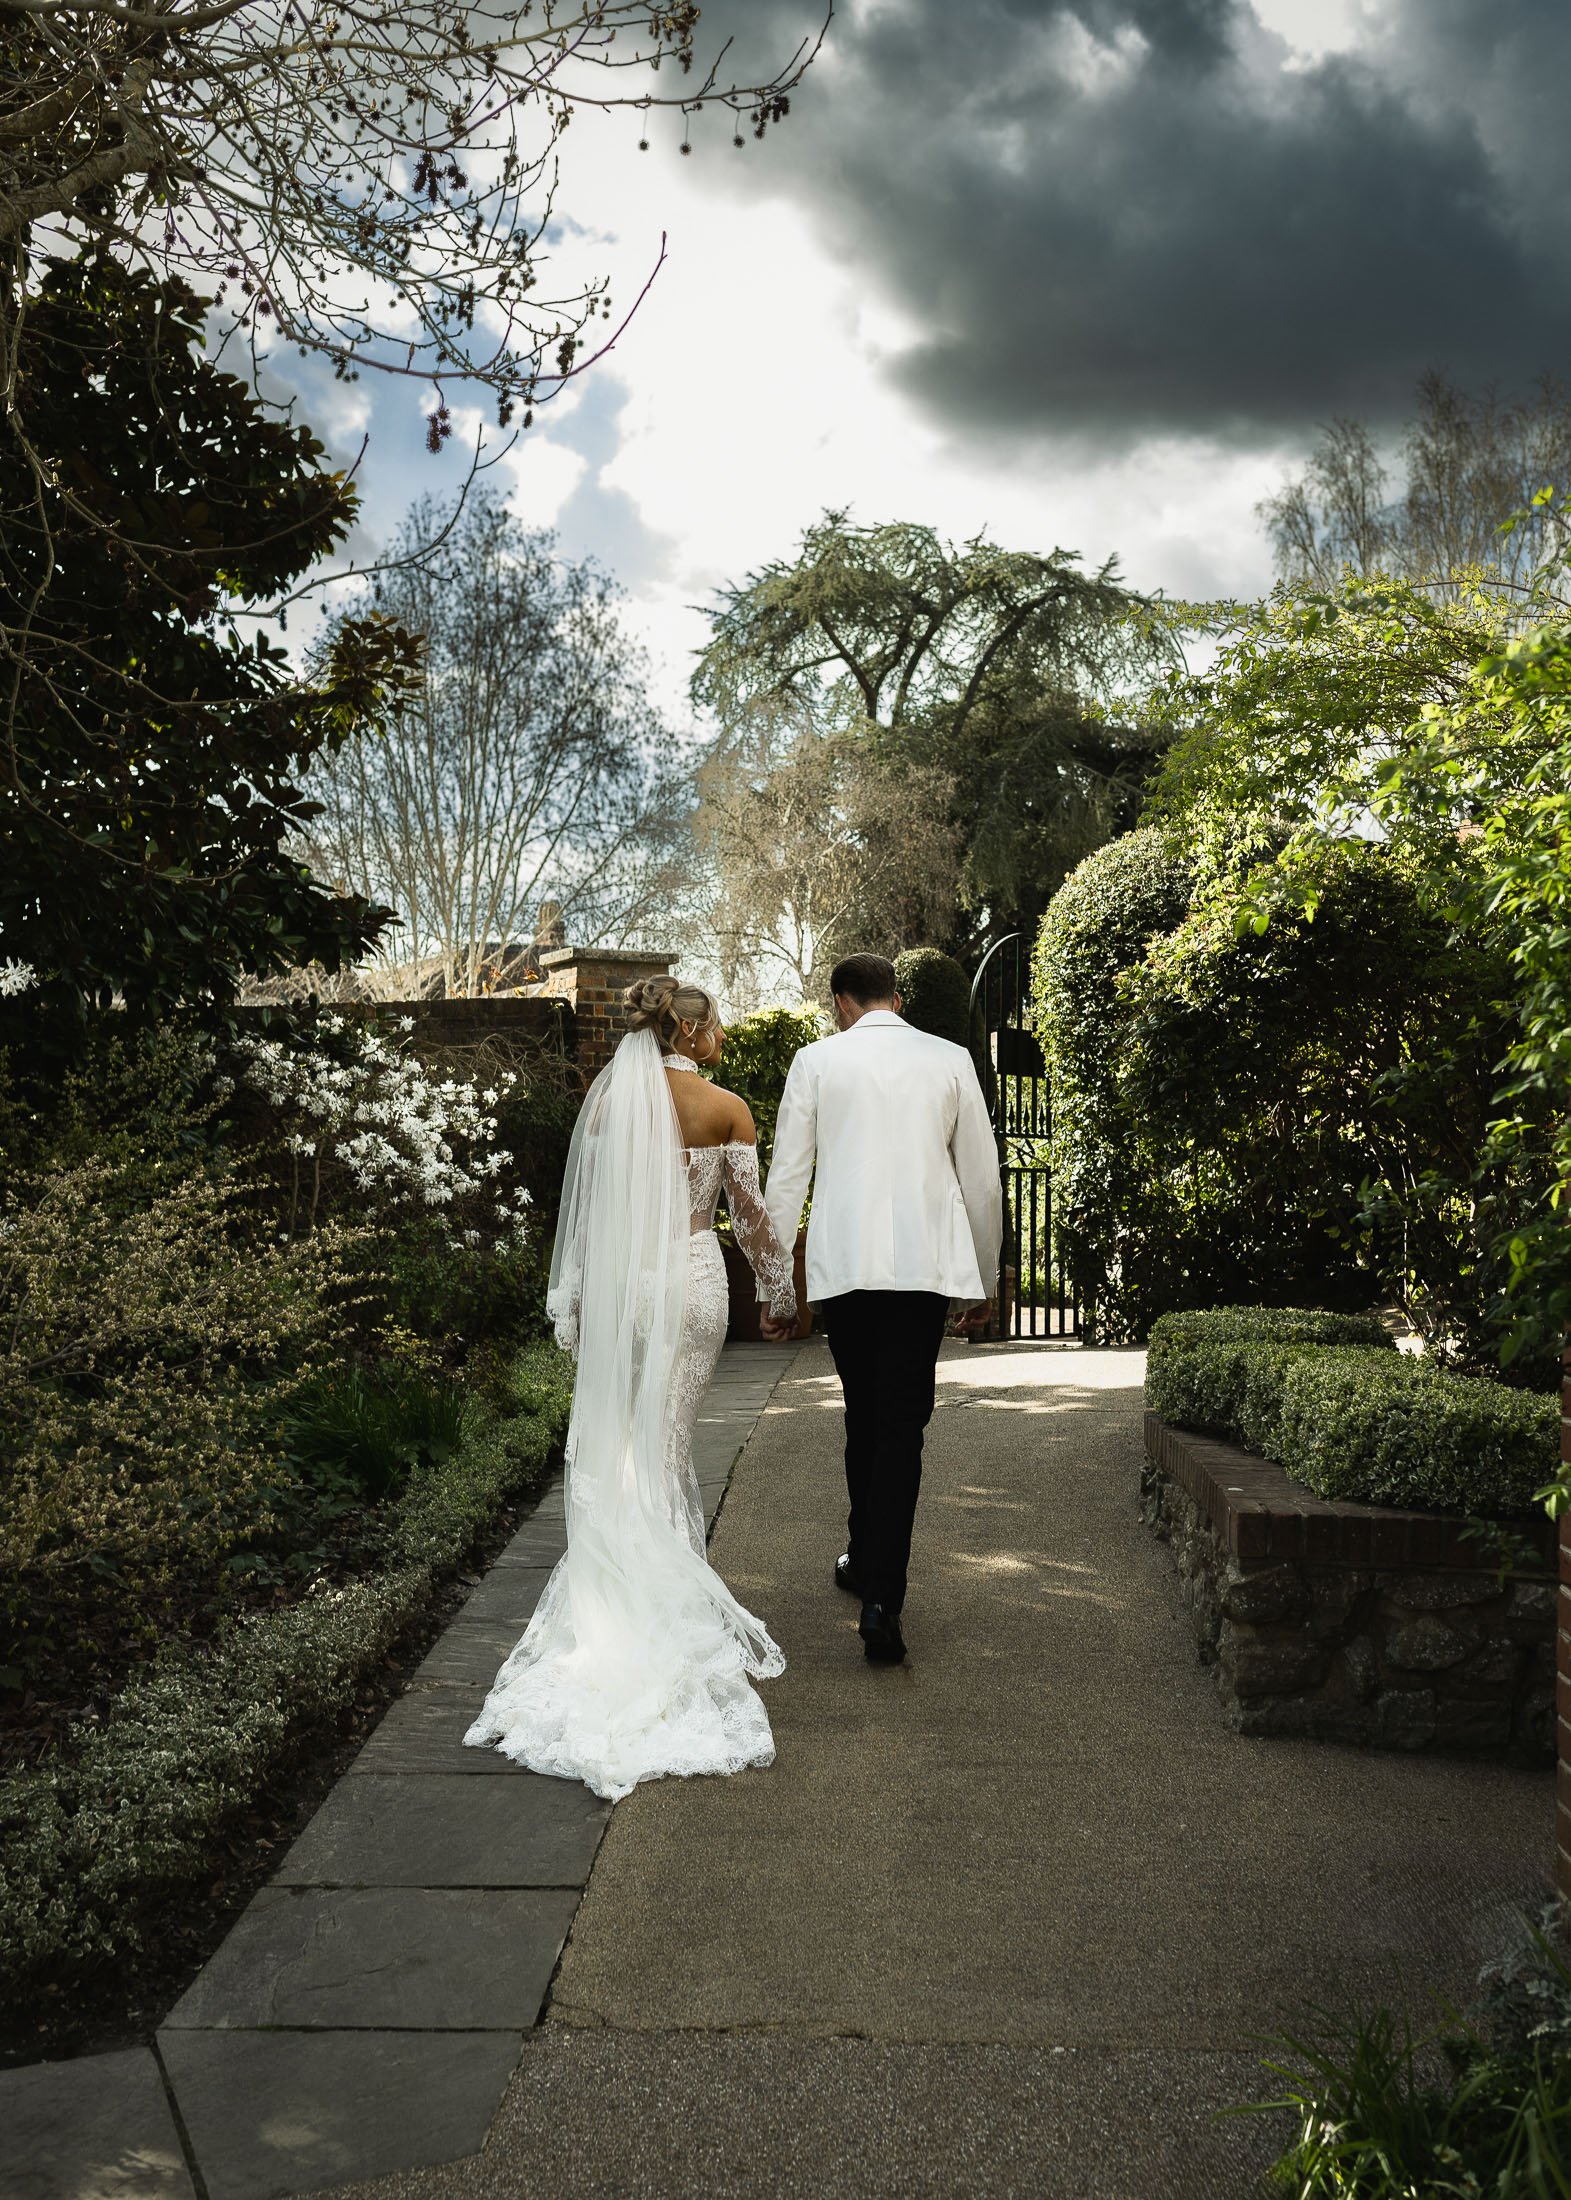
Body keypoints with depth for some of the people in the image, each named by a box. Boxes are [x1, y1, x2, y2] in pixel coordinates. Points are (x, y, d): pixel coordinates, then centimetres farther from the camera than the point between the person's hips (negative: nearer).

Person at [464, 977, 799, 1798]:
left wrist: (573, 1300, 9)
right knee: (668, 1440, 7)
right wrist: (780, 1293, 14)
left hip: (618, 1282, 1)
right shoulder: (727, 1109, -4)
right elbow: (751, 1215, 0)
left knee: (614, 1442, 9)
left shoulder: (609, 1094, 1)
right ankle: (672, 1596, 13)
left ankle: (615, 1596, 12)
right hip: (693, 1279, -1)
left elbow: (584, 1202, 2)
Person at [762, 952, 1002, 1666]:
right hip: (925, 1265, 0)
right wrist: (986, 1274, 20)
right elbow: (981, 1178, 9)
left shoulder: (817, 1060, 4)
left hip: (842, 1265, 1)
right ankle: (880, 1598, -8)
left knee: (864, 1414, 18)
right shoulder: (950, 1061, 6)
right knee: (901, 1424, 0)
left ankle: (865, 1559, 33)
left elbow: (786, 1178, 3)